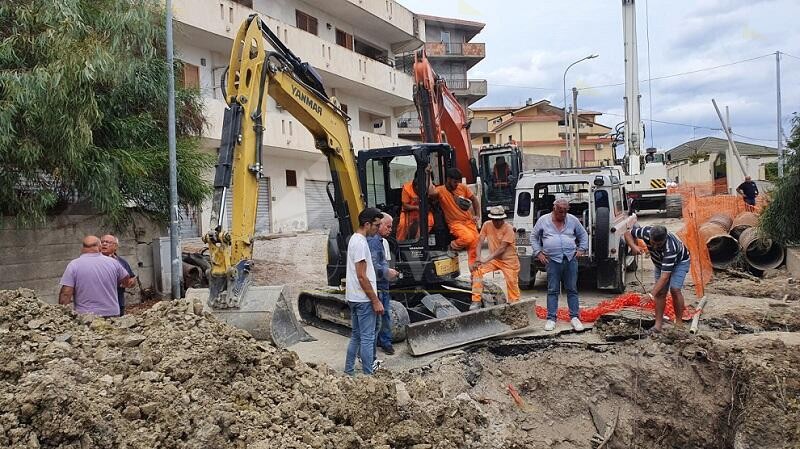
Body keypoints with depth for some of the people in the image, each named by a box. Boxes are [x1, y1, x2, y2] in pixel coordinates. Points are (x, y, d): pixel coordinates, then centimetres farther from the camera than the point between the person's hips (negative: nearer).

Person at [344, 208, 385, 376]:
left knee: (356, 336, 17)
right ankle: (368, 374, 5)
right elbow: (362, 277, -22)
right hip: (363, 299, -10)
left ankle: (349, 371, 24)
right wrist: (375, 301, -18)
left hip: (354, 298, 10)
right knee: (367, 338, -2)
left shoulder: (355, 239, 12)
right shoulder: (360, 243, -20)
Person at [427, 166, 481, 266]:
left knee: (475, 243, -6)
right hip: (455, 223, -5)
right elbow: (430, 192, -33)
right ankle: (453, 246, -1)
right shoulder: (440, 190, -8)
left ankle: (473, 266, 11)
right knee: (468, 238, -30)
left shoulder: (462, 187, 5)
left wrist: (477, 215, 9)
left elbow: (474, 199, 18)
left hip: (469, 221, 5)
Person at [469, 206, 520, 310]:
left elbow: (502, 248, -23)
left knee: (512, 283, -6)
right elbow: (480, 242, -6)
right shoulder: (487, 226, -4)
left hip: (509, 260, -4)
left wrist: (486, 259, -31)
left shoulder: (508, 228, -17)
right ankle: (476, 300, -11)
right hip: (494, 259, 4)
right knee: (476, 269, -15)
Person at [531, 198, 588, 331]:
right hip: (552, 260, -2)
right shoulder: (543, 220, 4)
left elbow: (583, 235, 20)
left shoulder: (573, 220, 8)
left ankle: (574, 317, 13)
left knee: (572, 289, 6)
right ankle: (551, 318, 6)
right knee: (552, 290, 1)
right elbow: (534, 237, 12)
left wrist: (582, 249, 8)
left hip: (571, 259, 2)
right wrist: (538, 252, 3)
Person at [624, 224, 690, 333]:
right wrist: (633, 246, -35)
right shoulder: (646, 232, -33)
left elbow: (665, 276, -44)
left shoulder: (670, 248, -44)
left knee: (675, 289, -21)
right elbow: (628, 234, -14)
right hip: (660, 262, 5)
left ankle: (679, 322, -8)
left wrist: (651, 295, -48)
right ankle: (658, 325, -5)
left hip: (680, 262, -5)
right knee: (660, 292, -5)